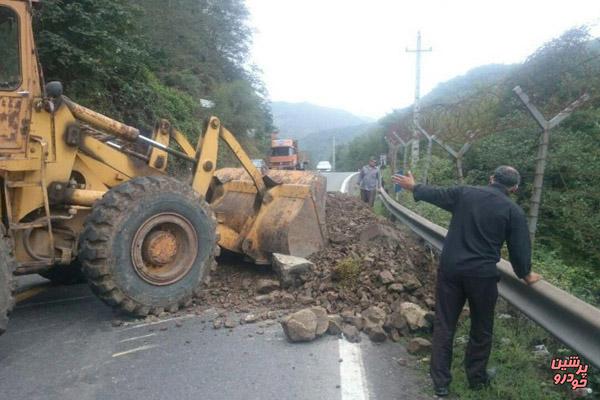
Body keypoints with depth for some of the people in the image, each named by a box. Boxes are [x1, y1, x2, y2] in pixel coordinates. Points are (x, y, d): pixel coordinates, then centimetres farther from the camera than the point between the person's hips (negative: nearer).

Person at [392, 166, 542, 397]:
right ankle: (476, 378, 34)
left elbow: (435, 194, 14)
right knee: (481, 328, 19)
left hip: (450, 269, 2)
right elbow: (519, 250, -2)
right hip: (482, 275, -2)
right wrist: (526, 275, 16)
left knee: (444, 325, 10)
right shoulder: (513, 211, -4)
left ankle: (440, 382, 18)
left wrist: (413, 187, 32)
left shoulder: (465, 193, 1)